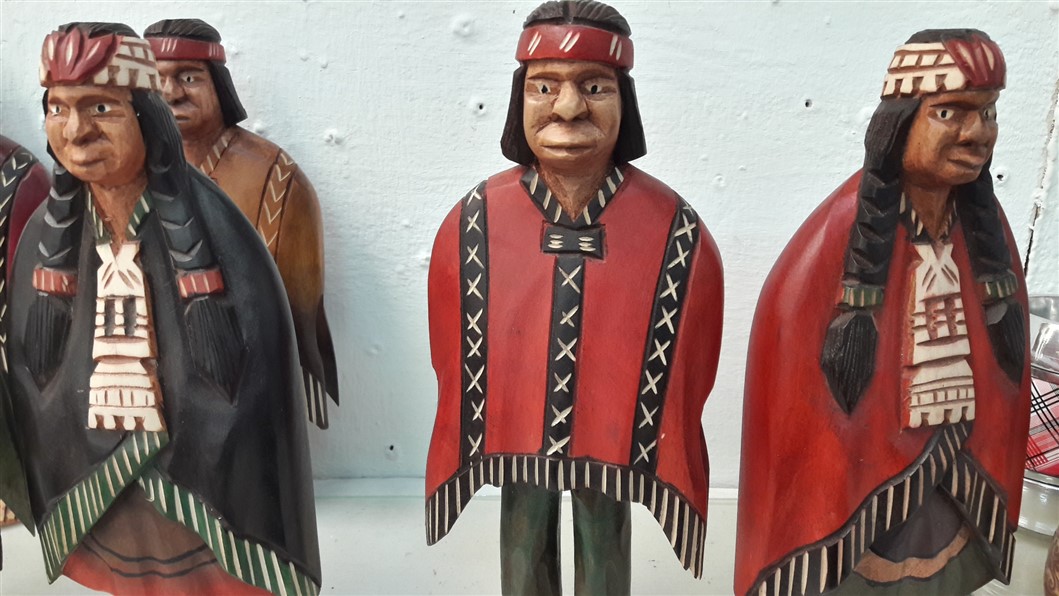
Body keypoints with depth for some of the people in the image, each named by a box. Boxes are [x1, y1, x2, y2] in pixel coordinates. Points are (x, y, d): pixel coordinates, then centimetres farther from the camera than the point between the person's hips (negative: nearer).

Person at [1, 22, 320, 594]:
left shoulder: (209, 228, -16)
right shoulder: (46, 235, -2)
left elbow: (261, 380, -13)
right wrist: (60, 507, 6)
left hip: (208, 509, -4)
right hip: (94, 517, 4)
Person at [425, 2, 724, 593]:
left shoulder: (676, 232, -19)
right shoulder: (474, 223, -16)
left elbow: (687, 370, -7)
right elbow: (455, 360, -4)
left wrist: (662, 448, 1)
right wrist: (480, 436, 4)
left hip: (615, 433, -1)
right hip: (515, 427, 1)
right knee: (524, 546, 22)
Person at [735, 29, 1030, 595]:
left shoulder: (985, 227, -3)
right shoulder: (843, 236, -21)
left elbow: (1006, 370, 7)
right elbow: (792, 390, -16)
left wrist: (989, 492, 10)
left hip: (954, 505, 5)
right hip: (849, 500, -5)